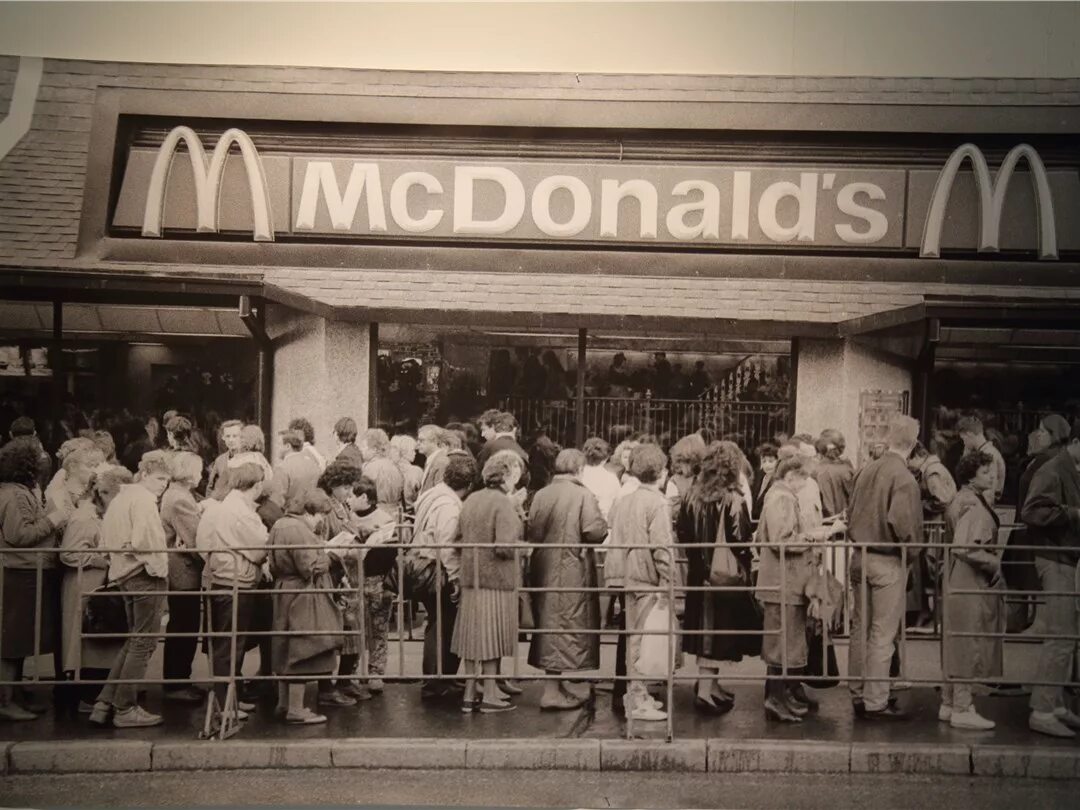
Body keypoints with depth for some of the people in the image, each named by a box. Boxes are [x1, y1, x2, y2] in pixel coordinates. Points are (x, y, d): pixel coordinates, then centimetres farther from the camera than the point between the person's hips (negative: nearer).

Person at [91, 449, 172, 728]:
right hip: (146, 576, -9)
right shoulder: (143, 498, -12)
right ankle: (125, 709, 2)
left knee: (133, 641, 17)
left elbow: (108, 541, 17)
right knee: (143, 643, -2)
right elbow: (143, 540, -23)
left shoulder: (120, 498, 17)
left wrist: (117, 566, 16)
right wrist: (158, 567, -12)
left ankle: (104, 704, 15)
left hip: (126, 576, 9)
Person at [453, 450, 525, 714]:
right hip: (497, 580, -7)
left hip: (471, 578, 7)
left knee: (476, 639, 14)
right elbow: (504, 547, -24)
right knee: (491, 640, 3)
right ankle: (489, 697, 11)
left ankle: (470, 695, 18)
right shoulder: (503, 504, -16)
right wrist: (519, 545, -3)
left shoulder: (470, 500, 8)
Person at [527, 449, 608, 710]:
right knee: (566, 624, 0)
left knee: (549, 622, 13)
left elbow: (532, 532, 2)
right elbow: (596, 531, -18)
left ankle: (555, 686, 21)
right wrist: (603, 525, 3)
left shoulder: (540, 495, 3)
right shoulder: (582, 495, -12)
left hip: (544, 569, 6)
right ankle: (552, 691, -1)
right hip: (572, 570, -5)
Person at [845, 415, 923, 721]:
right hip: (888, 561, -7)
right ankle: (876, 702, 7)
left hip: (860, 556, 7)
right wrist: (913, 545, -5)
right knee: (883, 634, 1)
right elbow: (901, 523, -24)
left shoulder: (867, 470, 3)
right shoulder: (904, 477, -18)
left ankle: (858, 694, 25)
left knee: (860, 629, 15)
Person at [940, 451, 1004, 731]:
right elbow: (964, 547, -28)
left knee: (957, 645, 14)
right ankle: (962, 710, 3)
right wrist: (993, 562, -15)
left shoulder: (961, 500, 13)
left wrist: (991, 558, 16)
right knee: (969, 644, -3)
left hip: (959, 581, 10)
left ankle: (949, 704, 21)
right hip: (972, 583, -10)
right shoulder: (973, 505, -18)